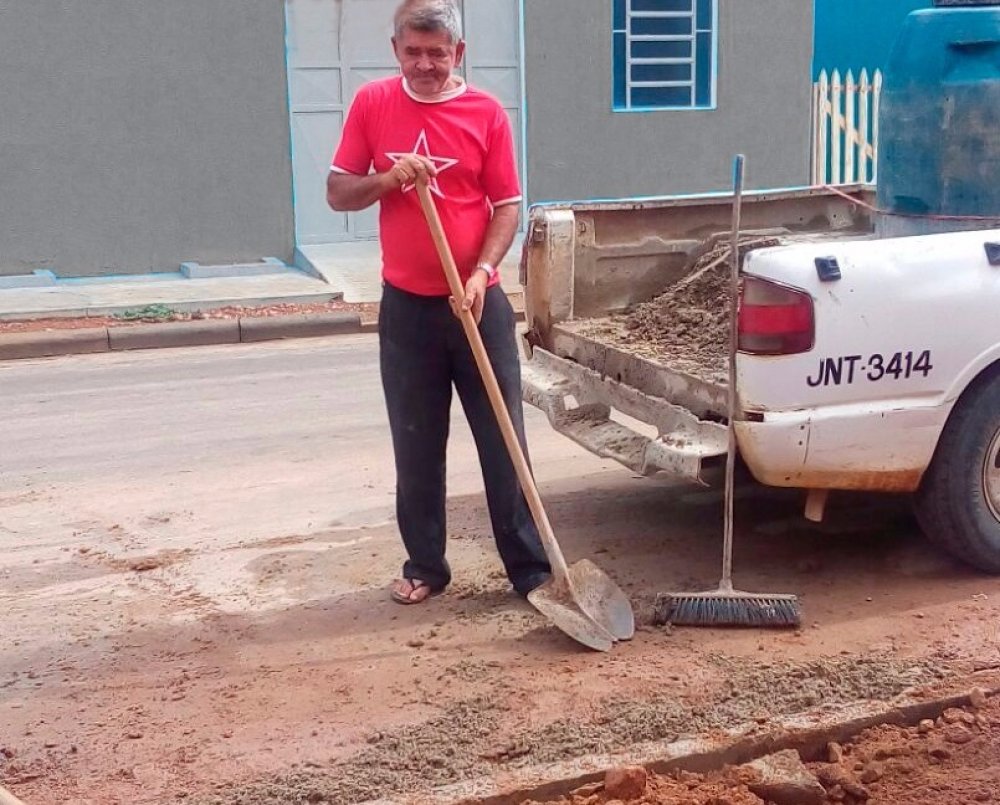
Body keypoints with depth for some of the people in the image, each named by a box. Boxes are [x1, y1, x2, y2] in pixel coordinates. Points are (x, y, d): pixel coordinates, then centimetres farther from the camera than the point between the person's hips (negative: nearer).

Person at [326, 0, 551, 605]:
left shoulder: (487, 113, -3)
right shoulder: (372, 105, 2)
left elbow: (508, 206, -2)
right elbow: (338, 194, 5)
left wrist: (481, 272, -17)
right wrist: (385, 179, -15)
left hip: (479, 303, -1)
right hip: (406, 305, 2)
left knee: (504, 439, 3)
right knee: (416, 446, 9)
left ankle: (531, 566, 11)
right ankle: (425, 566, 21)